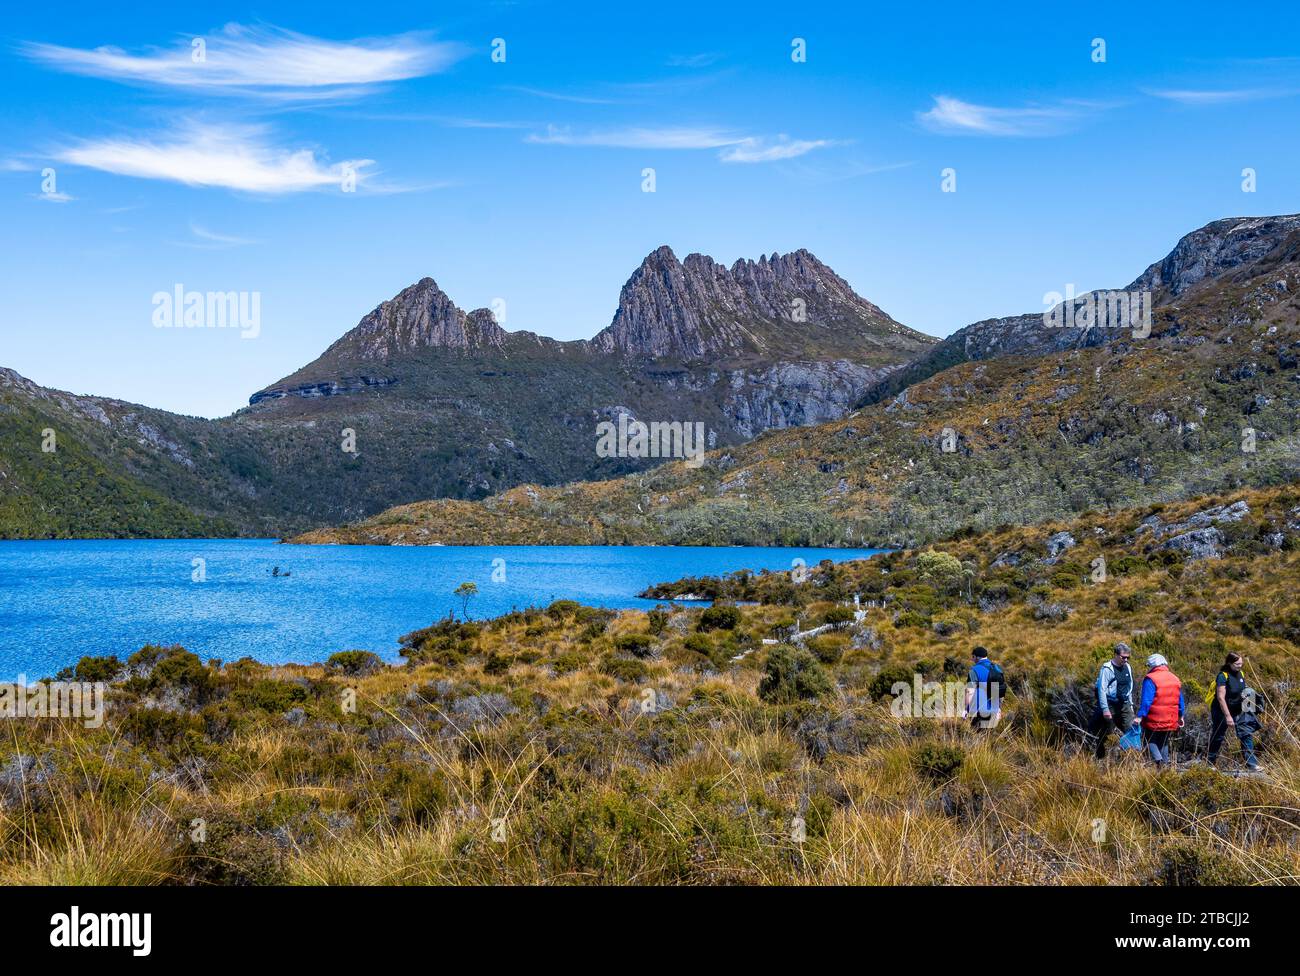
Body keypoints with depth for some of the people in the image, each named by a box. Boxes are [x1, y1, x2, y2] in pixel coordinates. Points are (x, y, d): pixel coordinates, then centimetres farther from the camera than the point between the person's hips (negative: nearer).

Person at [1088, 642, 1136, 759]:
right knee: (1104, 734, 4)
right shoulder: (1107, 669, -12)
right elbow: (1102, 690, -15)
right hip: (1110, 705, -5)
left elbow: (1130, 687, 18)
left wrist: (1130, 704, 16)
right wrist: (1105, 709, -19)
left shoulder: (1128, 667, 8)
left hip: (1124, 705, 5)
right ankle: (1100, 757, 15)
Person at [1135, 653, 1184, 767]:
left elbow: (1146, 701, -19)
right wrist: (1180, 716, 25)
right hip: (1170, 721, 6)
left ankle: (1159, 761, -17)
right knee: (1164, 743, 18)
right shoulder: (1175, 679, 11)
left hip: (1154, 720, -6)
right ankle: (1165, 764, 14)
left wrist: (1140, 716, -19)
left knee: (1150, 741, 4)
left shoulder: (1150, 679, -12)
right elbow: (1181, 701, 16)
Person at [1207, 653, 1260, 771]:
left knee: (1247, 734, -3)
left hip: (1237, 711, 6)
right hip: (1221, 712, -6)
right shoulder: (1223, 676, -18)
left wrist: (1245, 696, -5)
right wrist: (1228, 716, -25)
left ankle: (1251, 763, -1)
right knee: (1217, 737, 5)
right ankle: (1211, 763, 19)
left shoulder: (1241, 674, 4)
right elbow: (1221, 697, -22)